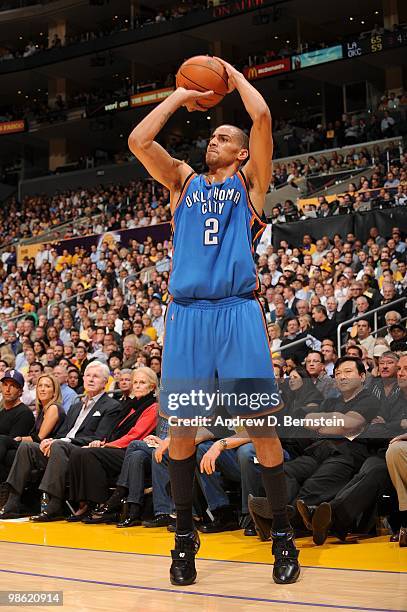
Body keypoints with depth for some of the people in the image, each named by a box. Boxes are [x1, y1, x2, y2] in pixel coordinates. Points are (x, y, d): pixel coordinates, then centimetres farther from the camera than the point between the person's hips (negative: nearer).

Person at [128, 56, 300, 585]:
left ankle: (283, 535, 7)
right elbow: (138, 141, 8)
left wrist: (234, 75, 17)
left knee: (260, 423, -4)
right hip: (186, 313, 3)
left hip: (237, 310, -2)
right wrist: (178, 97, 17)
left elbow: (262, 117, 1)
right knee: (180, 426, 2)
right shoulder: (184, 181, 21)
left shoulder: (250, 181, 14)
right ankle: (185, 534, 16)